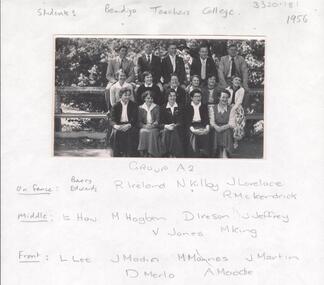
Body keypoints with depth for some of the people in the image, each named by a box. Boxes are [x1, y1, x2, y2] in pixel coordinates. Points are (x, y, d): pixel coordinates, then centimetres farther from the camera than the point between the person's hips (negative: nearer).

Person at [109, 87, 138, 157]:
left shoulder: (133, 105, 7)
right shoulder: (115, 106, 6)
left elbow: (135, 119, -2)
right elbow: (112, 120, -3)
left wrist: (129, 125, -24)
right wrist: (116, 126, -27)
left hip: (129, 125, 0)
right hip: (119, 126, 0)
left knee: (131, 133, -32)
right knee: (116, 132, -31)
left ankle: (130, 156, -24)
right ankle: (117, 155, -23)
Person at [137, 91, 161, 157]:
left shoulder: (156, 107, 11)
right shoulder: (140, 108, 12)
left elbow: (158, 119, 0)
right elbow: (139, 122, 5)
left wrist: (154, 124, -22)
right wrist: (145, 126, -14)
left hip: (154, 128, 0)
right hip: (144, 127, 0)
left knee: (152, 133, -33)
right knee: (143, 132, -32)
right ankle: (145, 154, -28)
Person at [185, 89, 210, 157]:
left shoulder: (204, 106, 17)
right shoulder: (188, 107, 10)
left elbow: (207, 118, 8)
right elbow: (187, 120, 2)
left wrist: (207, 128, -10)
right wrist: (192, 129, -14)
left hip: (202, 126, 1)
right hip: (191, 127, -1)